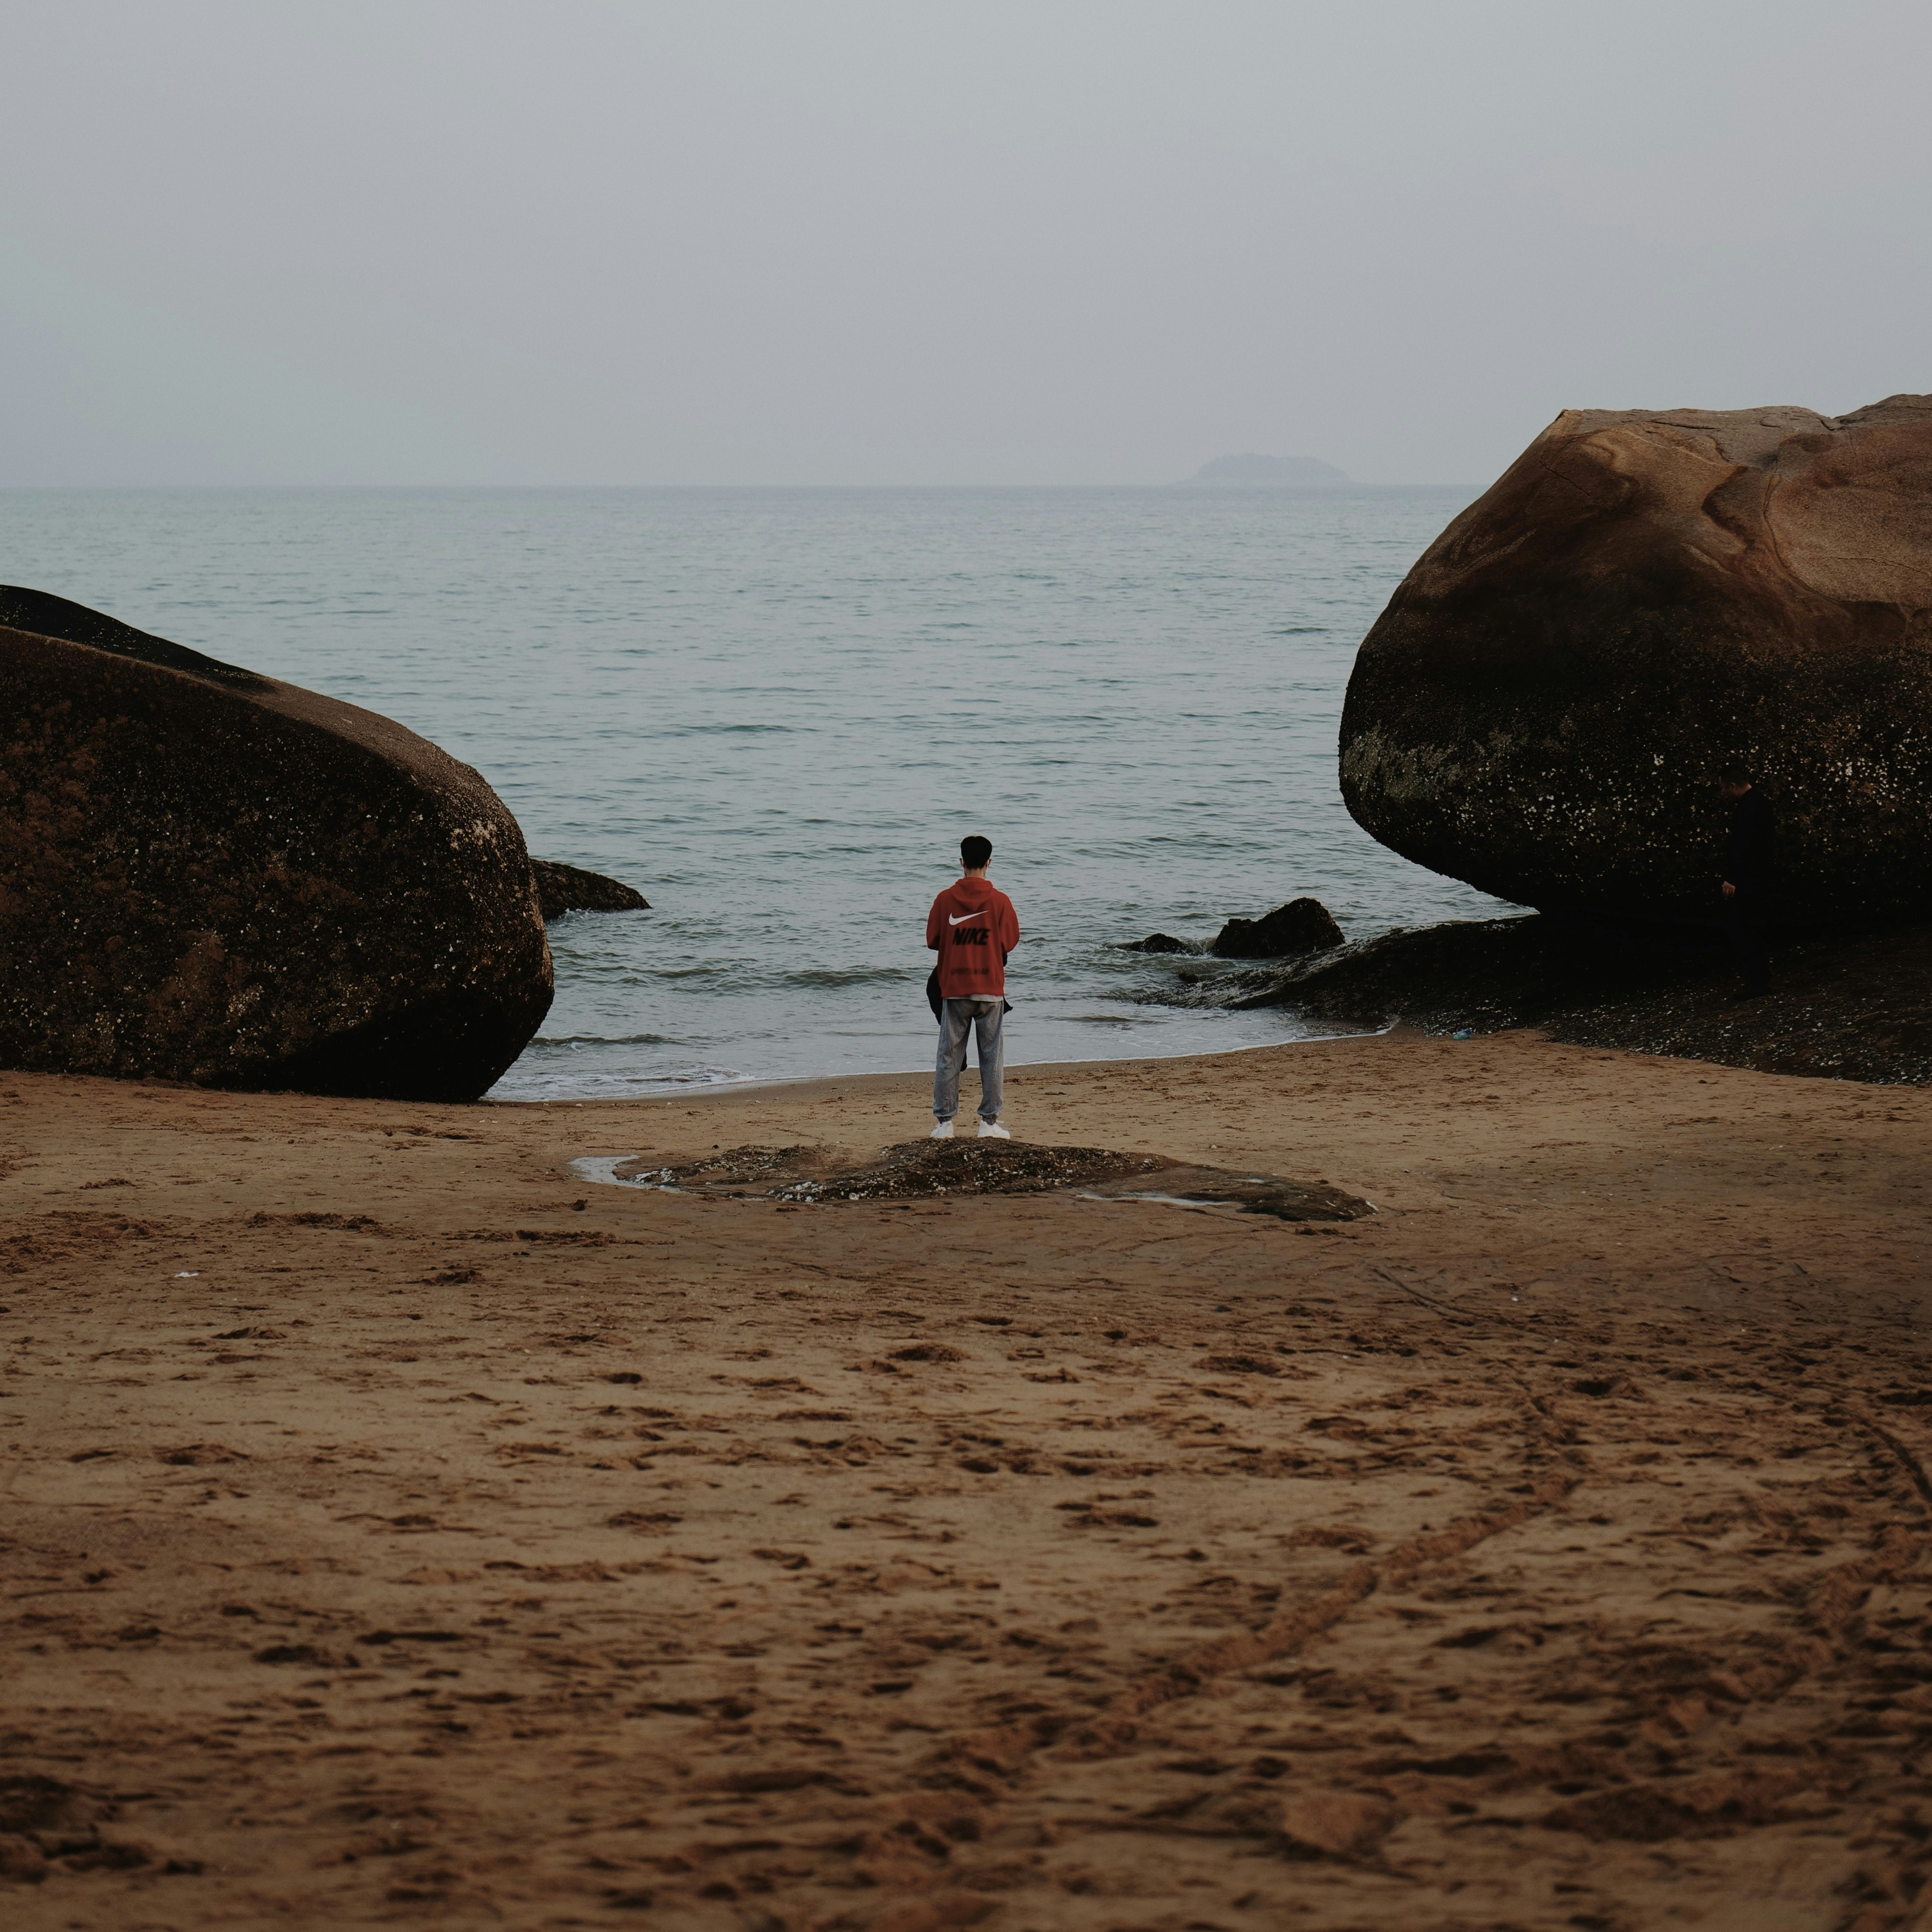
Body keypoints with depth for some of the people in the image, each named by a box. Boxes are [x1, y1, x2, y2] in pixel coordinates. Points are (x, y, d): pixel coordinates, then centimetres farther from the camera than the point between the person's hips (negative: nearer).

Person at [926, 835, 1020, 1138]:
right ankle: (989, 1121, 5)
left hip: (954, 988, 1)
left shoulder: (945, 899, -4)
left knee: (949, 1056, 6)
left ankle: (944, 1122, 5)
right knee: (992, 1056, 6)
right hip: (991, 988, -1)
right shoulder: (1000, 901, -6)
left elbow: (932, 940, 2)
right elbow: (1010, 942, 0)